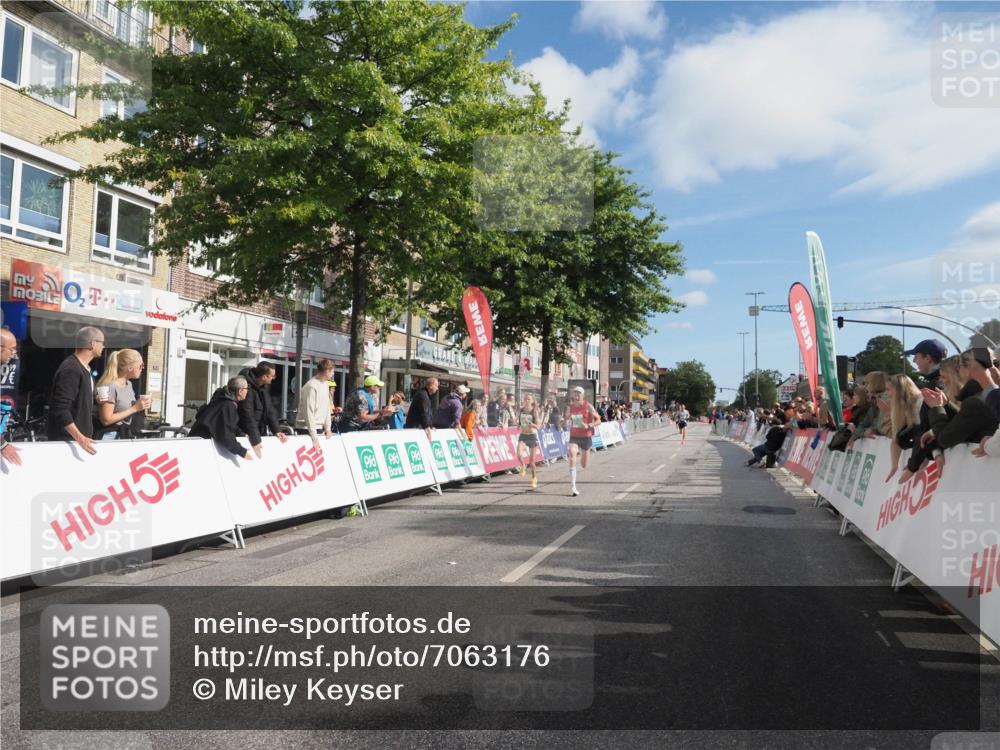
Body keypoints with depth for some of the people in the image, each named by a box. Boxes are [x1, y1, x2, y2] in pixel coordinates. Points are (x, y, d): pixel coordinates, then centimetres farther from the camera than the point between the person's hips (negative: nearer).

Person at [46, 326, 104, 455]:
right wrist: (79, 437, -31)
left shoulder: (84, 368, 13)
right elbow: (60, 409, -25)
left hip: (80, 436, 9)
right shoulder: (71, 369, -19)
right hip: (66, 439, -9)